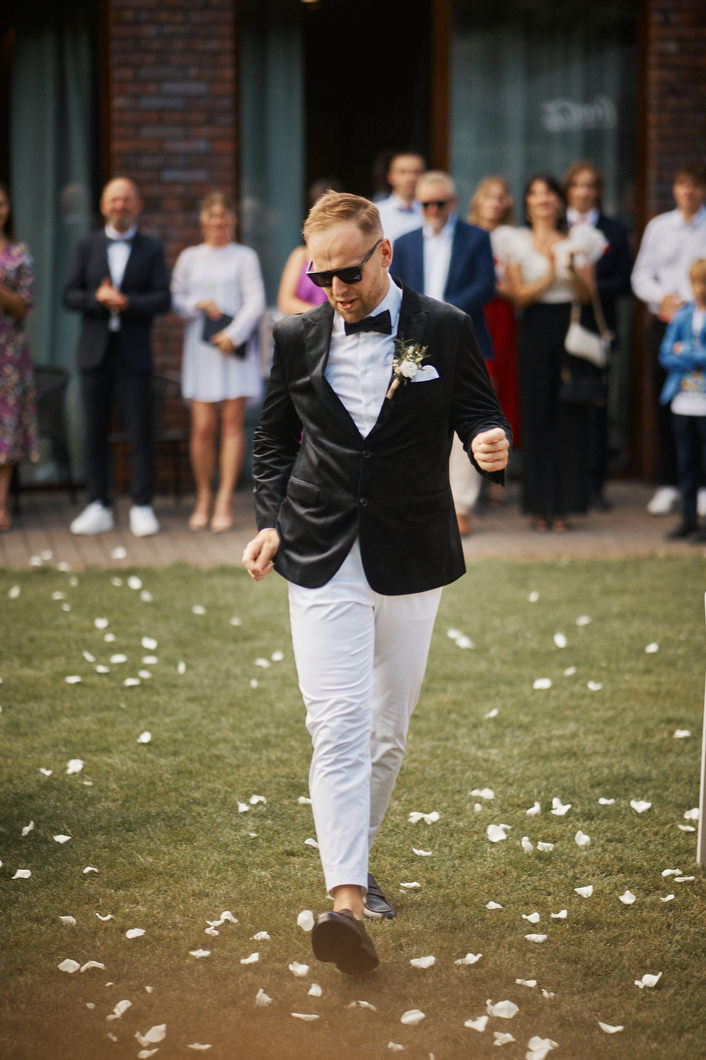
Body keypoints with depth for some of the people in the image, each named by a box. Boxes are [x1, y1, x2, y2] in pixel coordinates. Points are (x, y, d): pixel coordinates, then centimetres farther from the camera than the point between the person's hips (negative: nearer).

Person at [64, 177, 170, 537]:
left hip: (134, 354, -1)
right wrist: (98, 299, -17)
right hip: (95, 353, 1)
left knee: (141, 433, -2)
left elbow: (162, 300, -5)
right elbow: (70, 296, 1)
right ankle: (98, 509, 8)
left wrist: (126, 302, -20)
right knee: (95, 432, 3)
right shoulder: (87, 247, 8)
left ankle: (142, 507, 4)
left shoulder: (152, 249, 5)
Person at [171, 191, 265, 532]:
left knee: (232, 423, -4)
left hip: (236, 349, -2)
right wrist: (198, 305, -8)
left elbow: (256, 302, -4)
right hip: (200, 348, 2)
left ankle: (225, 501, -3)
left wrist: (234, 334, -15)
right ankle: (203, 498, 9)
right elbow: (175, 298, 12)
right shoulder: (189, 257, 13)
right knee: (203, 427, -4)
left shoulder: (244, 257, 4)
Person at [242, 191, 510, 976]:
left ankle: (357, 856, 34)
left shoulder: (444, 331, -2)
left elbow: (479, 413, 2)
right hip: (321, 562, -1)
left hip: (410, 563, 1)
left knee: (387, 733, 12)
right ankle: (347, 899, -20)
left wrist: (491, 444, -21)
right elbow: (272, 440, 13)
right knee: (338, 729, -13)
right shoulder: (296, 339, 3)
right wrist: (271, 522, 1)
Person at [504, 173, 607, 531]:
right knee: (536, 415, -2)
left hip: (570, 328, 1)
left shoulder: (578, 239, 7)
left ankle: (563, 505, 3)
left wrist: (572, 271, -15)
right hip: (535, 330, -1)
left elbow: (587, 296, 3)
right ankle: (540, 505, 3)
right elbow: (519, 295, -3)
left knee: (570, 416, -2)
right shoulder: (518, 241, 6)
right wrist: (549, 276, -18)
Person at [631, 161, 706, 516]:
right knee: (664, 404, 5)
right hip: (663, 323, 3)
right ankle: (668, 486, 12)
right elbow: (640, 276, 10)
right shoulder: (658, 227, 12)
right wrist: (663, 298, -7)